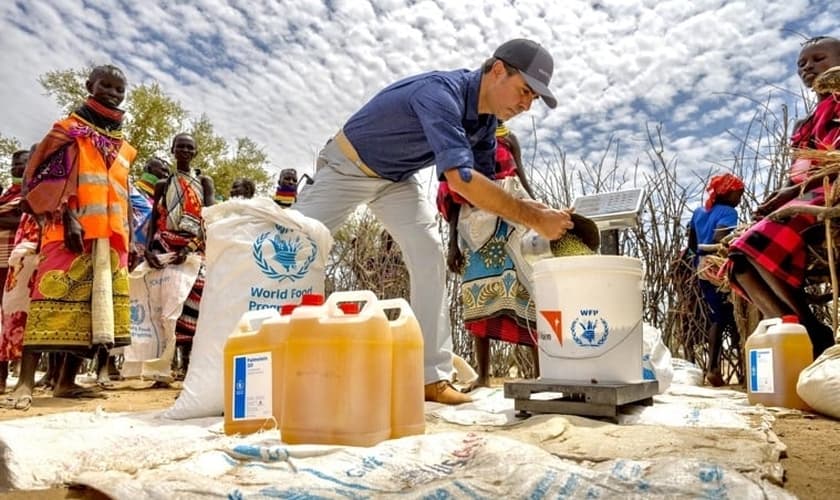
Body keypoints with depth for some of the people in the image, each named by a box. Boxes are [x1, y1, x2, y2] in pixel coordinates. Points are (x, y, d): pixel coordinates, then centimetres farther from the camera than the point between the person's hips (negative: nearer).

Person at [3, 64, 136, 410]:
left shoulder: (123, 146, 22)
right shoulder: (69, 129, 7)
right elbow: (44, 175, -3)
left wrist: (128, 240, 16)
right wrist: (67, 216, -16)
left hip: (111, 236, 6)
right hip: (72, 231, -5)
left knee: (96, 305, 1)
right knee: (54, 298, -14)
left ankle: (67, 382, 8)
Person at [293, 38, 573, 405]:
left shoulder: (486, 117, -8)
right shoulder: (441, 92, -35)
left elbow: (483, 184, -3)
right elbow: (459, 179, -47)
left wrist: (536, 211, -20)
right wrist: (533, 218, -43)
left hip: (398, 179, 7)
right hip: (348, 167, -6)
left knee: (429, 256, -10)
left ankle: (432, 376, -8)